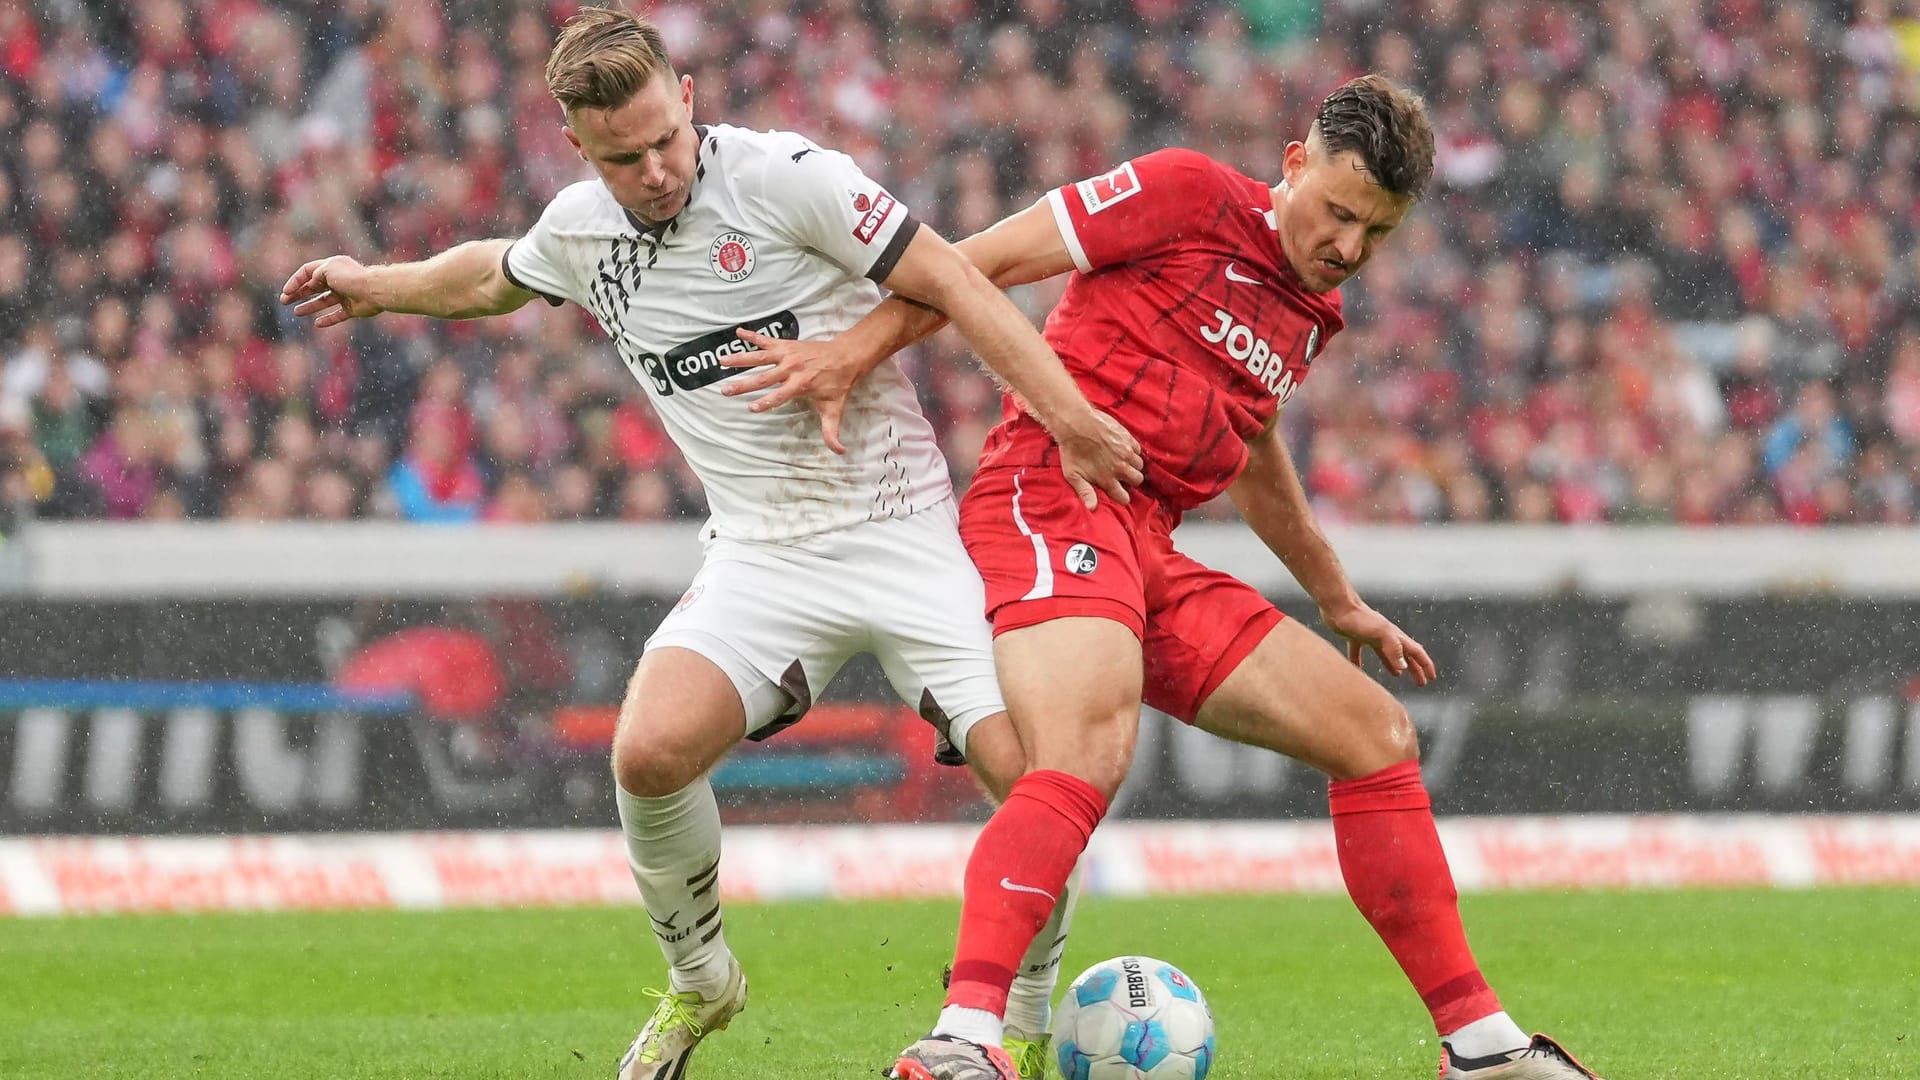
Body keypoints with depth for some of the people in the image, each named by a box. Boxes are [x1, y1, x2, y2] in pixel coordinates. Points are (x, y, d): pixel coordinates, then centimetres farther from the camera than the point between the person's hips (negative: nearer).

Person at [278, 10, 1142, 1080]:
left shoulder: (784, 177, -14)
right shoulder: (579, 228, 3)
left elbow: (946, 278, -14)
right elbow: (495, 276, 28)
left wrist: (1067, 412, -22)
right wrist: (378, 287, 40)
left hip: (902, 531, -3)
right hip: (763, 552, 3)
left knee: (1038, 770, -18)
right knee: (650, 752, -23)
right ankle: (699, 983, 5)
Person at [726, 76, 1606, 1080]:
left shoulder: (1312, 309, 21)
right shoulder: (1191, 194, -3)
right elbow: (981, 261, -5)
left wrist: (1339, 602, 46)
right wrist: (856, 352, -15)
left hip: (1153, 562, 9)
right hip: (1051, 498, -9)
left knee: (1379, 737, 8)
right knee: (1090, 752, -35)